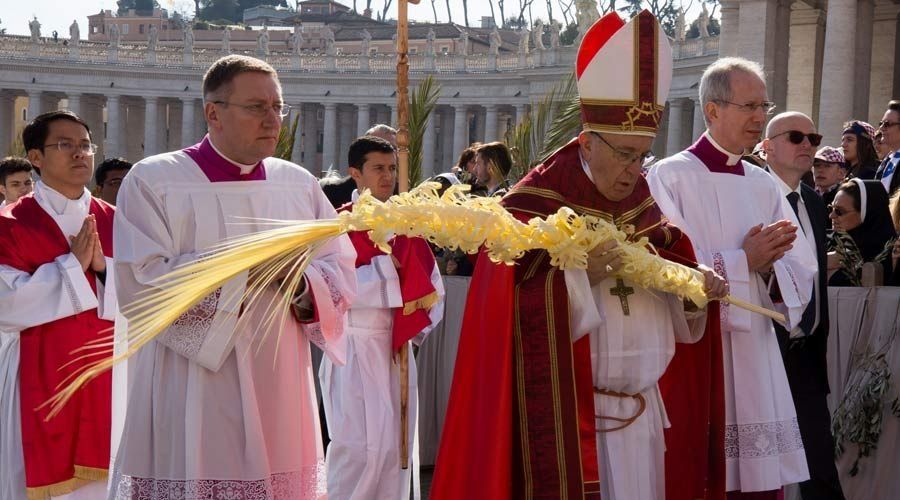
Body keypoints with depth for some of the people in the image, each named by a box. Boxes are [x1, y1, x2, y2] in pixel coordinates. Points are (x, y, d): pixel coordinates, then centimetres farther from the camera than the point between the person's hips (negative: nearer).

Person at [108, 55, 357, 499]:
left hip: (278, 399, 4)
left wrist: (303, 283, -16)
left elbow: (342, 274, 7)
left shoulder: (299, 184, 12)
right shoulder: (152, 181, -2)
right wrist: (244, 267, -16)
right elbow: (140, 282, -13)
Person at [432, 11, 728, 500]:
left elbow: (676, 313, 16)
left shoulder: (643, 207, 11)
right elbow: (514, 315, -14)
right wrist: (581, 274, -25)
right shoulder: (534, 206, -8)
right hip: (566, 418, -6)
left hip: (641, 416, 6)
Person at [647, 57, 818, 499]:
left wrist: (768, 264, -11)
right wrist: (744, 261, -13)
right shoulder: (671, 177, -5)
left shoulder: (763, 185, 13)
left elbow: (801, 276, 10)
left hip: (756, 366, 5)